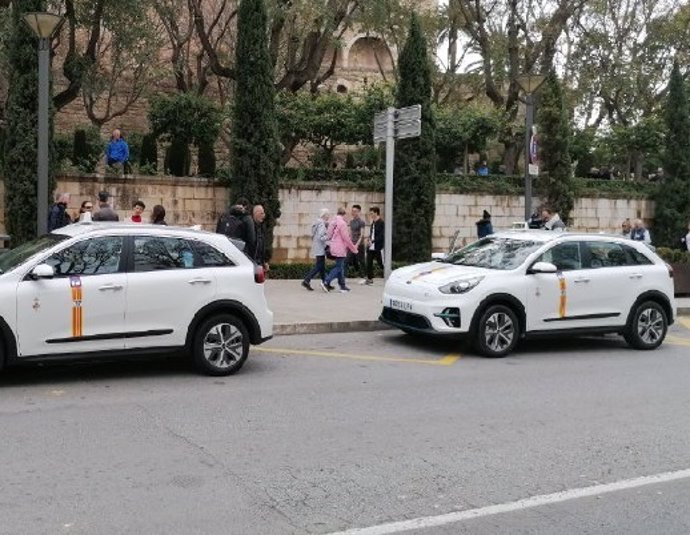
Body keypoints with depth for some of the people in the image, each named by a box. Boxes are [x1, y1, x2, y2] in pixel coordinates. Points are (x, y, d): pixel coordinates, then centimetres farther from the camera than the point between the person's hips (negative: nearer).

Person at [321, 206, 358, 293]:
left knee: (341, 267, 14)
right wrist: (354, 248, -6)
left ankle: (342, 286, 17)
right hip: (340, 249, -9)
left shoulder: (333, 223, 10)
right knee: (338, 267, -5)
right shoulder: (342, 223, -16)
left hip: (335, 248, 9)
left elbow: (330, 236, 15)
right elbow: (346, 238, -16)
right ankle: (326, 282, -10)